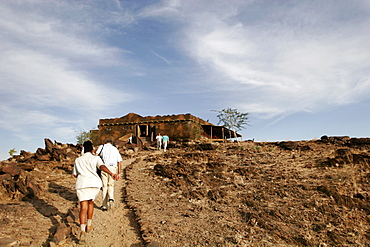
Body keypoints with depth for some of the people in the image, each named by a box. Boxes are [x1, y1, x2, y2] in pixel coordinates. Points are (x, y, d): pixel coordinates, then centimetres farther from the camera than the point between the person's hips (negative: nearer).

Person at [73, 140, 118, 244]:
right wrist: (111, 173, -24)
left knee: (83, 207, -3)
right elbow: (102, 166, -8)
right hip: (94, 183, 0)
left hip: (81, 184, 0)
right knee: (90, 201, 24)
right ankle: (89, 224, 29)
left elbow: (75, 174, 24)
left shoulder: (78, 160, 22)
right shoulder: (96, 158, 14)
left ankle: (82, 231, -20)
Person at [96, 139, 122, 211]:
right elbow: (119, 162, 16)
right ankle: (111, 198, -11)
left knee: (104, 186, 9)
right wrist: (119, 173, 16)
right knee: (111, 185, 16)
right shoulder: (115, 149, 22)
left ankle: (105, 206, 12)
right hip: (113, 168, 1)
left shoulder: (102, 146, 16)